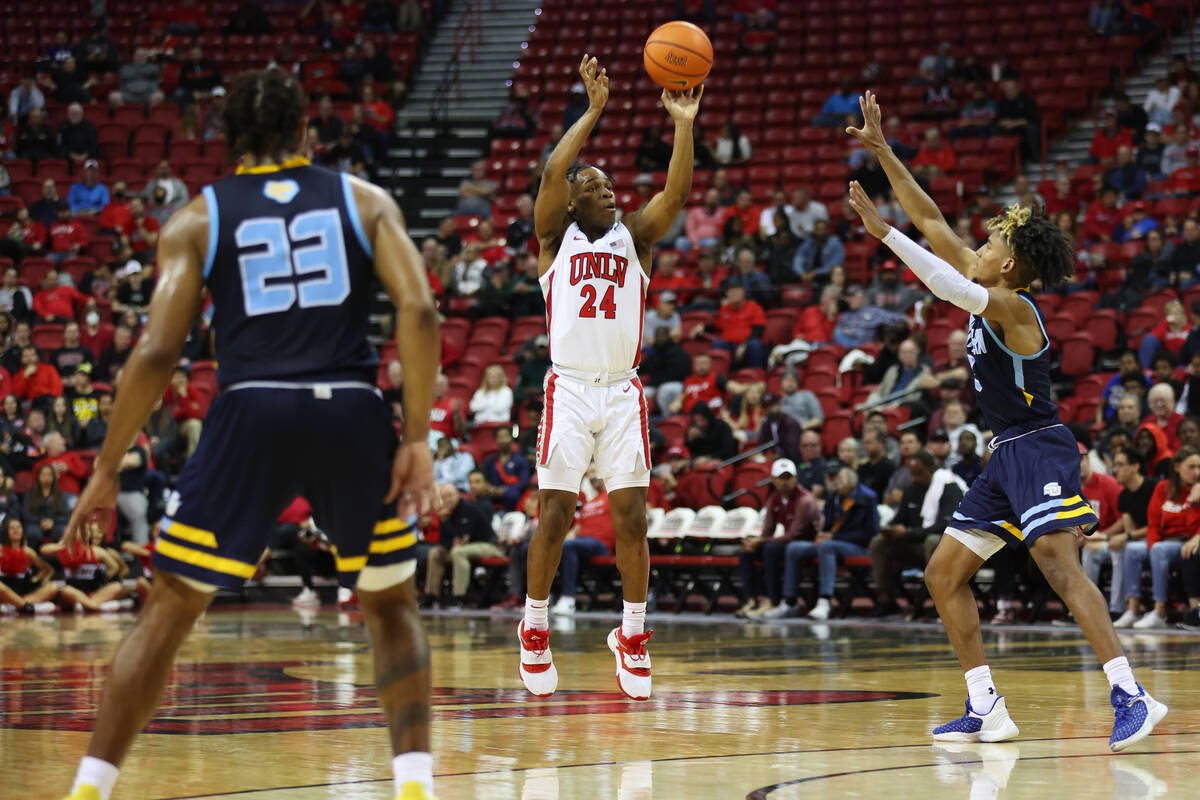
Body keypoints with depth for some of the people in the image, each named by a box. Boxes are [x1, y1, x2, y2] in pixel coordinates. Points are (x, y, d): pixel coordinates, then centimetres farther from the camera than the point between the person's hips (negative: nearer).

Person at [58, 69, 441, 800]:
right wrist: (418, 438, -1)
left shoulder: (198, 219, 11)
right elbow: (418, 310, -2)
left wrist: (107, 470, 8)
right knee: (393, 605, 20)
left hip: (253, 412, -1)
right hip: (352, 412, 1)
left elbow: (158, 351, 2)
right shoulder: (364, 201, 13)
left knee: (169, 612, 9)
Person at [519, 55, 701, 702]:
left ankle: (632, 636, 9)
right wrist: (594, 110, -13)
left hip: (623, 392, 2)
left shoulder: (633, 236, 13)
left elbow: (675, 193, -2)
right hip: (569, 388, -2)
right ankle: (534, 630, 12)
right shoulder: (556, 235, 6)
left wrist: (683, 126, -12)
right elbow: (551, 173, -10)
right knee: (555, 515, -3)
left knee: (631, 515, -2)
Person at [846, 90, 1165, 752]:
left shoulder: (1011, 305, -14)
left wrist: (884, 233, -34)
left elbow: (954, 289, -33)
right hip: (1007, 456, 10)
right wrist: (882, 152, 11)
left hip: (1040, 450, -10)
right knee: (943, 575, 9)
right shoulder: (985, 290, 10)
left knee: (1060, 567, -24)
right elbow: (930, 219, 12)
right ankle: (986, 711, 9)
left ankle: (1131, 697, -29)